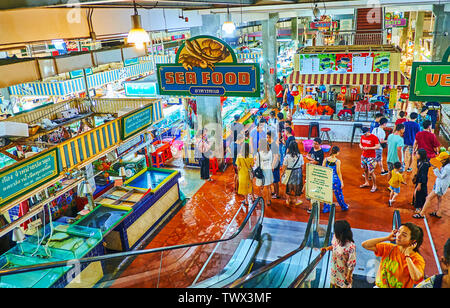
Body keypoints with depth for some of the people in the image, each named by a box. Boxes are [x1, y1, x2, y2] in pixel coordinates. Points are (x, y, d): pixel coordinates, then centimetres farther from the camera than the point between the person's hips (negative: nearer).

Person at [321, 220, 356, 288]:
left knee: (343, 285, 21)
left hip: (343, 273, -6)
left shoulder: (351, 246, -36)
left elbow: (352, 263, -24)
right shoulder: (336, 237, -17)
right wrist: (328, 248, -9)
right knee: (334, 285, 28)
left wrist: (349, 276, -16)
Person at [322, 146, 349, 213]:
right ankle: (344, 207, 35)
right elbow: (338, 172, -13)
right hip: (335, 179, -3)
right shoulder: (337, 161, -16)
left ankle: (326, 208, 23)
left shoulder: (326, 159, -5)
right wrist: (342, 182, -3)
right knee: (338, 194, 15)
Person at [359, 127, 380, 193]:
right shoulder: (362, 136, 3)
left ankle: (374, 186, 9)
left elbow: (378, 146, -16)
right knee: (365, 170, 17)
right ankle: (366, 183, 34)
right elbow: (360, 143, 17)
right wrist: (361, 146, -7)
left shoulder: (374, 137, -15)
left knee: (371, 172, -5)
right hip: (363, 156, 6)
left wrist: (368, 148, -23)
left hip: (371, 157, -6)